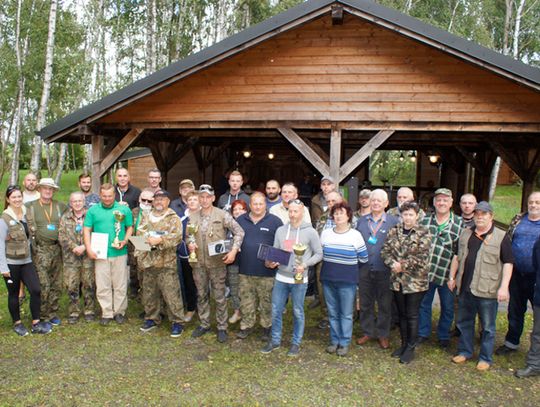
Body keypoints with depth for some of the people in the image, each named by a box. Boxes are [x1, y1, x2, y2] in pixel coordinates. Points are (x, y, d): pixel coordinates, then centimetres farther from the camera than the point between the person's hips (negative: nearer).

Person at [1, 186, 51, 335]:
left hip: (27, 261, 4)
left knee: (36, 290, -2)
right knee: (14, 294, 9)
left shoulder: (26, 214, 3)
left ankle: (36, 323, 9)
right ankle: (17, 323, 26)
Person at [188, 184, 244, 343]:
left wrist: (234, 250, -17)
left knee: (219, 297, 4)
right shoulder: (192, 217, 5)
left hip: (217, 263, -4)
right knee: (201, 295, 15)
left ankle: (222, 328, 17)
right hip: (198, 263, 4)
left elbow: (239, 232, -7)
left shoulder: (222, 215, -7)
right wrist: (189, 244, -7)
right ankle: (204, 324, 30)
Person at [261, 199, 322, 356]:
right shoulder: (280, 230, 4)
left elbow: (319, 254, -4)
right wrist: (271, 262, -10)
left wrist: (305, 265, -17)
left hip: (299, 279, -3)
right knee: (276, 310, 10)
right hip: (281, 277, 4)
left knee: (297, 312, 9)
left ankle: (296, 343, 25)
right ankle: (275, 340, 27)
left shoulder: (310, 232, -7)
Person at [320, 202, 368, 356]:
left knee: (346, 314, 7)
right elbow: (320, 254, 14)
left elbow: (363, 258, -2)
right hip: (328, 280, 3)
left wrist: (348, 262, 6)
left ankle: (344, 343, 20)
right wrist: (331, 263, 7)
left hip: (347, 281, -3)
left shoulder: (355, 235, -6)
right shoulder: (325, 233, 3)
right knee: (332, 313, 14)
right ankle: (334, 340, 28)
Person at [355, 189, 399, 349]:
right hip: (364, 269, 3)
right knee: (366, 303, 13)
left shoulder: (394, 222, -3)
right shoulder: (362, 221, 8)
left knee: (385, 304, 8)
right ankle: (367, 332, 29)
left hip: (384, 270, -3)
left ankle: (383, 334, 24)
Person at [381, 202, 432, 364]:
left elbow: (421, 257, -16)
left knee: (412, 315, 5)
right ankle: (404, 344, 31)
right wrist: (393, 263, -15)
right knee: (401, 314, 16)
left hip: (415, 281, -4)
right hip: (397, 280, 4)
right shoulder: (394, 231, 5)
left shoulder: (423, 233, -8)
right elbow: (385, 250, 2)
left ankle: (410, 348, 19)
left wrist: (402, 265, -14)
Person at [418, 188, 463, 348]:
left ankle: (444, 336, 32)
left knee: (447, 307, 13)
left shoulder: (459, 224, -4)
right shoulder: (424, 220, 2)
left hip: (447, 274, -2)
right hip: (425, 271, 2)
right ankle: (423, 333, 32)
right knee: (423, 304, 14)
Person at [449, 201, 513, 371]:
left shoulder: (501, 237, -6)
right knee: (464, 322, 16)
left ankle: (486, 358, 21)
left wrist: (504, 287, -15)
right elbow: (457, 256, 16)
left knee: (488, 326, 7)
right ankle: (465, 351, 31)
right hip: (464, 287, 5)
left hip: (487, 290, -5)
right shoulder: (466, 233, 9)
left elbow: (508, 263, -8)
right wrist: (452, 277, 13)